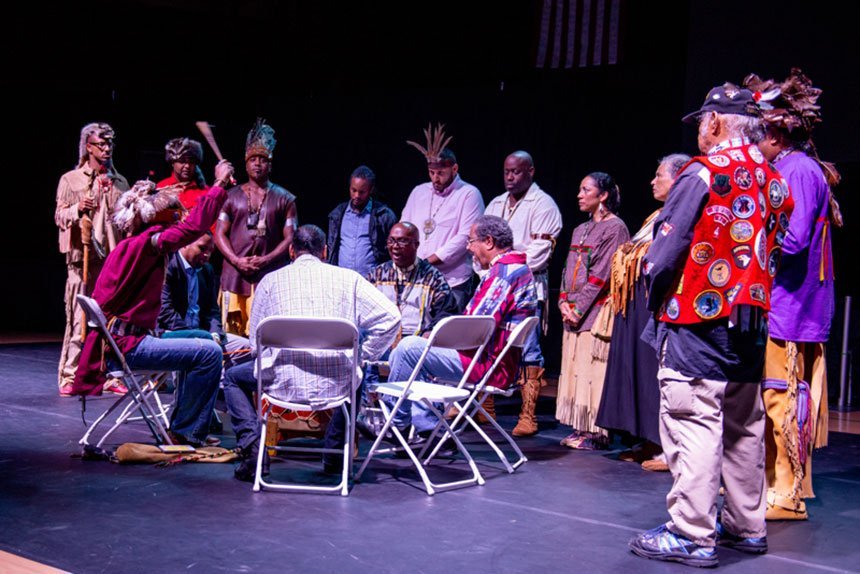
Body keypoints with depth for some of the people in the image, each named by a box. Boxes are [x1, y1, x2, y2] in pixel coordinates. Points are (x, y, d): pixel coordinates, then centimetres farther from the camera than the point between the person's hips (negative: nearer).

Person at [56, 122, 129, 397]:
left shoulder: (120, 182, 16)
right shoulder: (70, 179, 7)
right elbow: (59, 216, 2)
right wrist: (78, 209, -15)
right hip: (83, 258, -3)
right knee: (78, 319, -5)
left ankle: (111, 375, 8)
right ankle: (70, 377, 2)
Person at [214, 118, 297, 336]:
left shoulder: (284, 199, 11)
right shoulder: (232, 196, 15)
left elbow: (290, 238, 5)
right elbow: (220, 233, 9)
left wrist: (265, 260, -9)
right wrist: (236, 261, -6)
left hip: (270, 275, -1)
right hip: (235, 274, 1)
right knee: (233, 334, -3)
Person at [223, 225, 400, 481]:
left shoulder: (271, 280, 8)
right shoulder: (348, 278, 8)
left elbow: (256, 344, 9)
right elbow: (390, 316, -1)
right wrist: (362, 357, 9)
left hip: (285, 383, -1)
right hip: (336, 386, 1)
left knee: (233, 377, 29)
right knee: (354, 376, 38)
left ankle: (251, 446, 7)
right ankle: (335, 454, 29)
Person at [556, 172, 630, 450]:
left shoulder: (615, 228, -6)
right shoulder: (580, 230, 20)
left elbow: (601, 275, -13)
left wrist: (579, 307, -14)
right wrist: (564, 301, 1)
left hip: (598, 311, -8)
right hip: (574, 313, 8)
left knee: (594, 369, -9)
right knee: (574, 370, 7)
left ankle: (596, 432, -5)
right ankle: (580, 428, 13)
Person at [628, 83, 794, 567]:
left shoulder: (704, 173, -12)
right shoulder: (774, 182, 9)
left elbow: (666, 249, -13)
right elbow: (774, 253, 12)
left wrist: (655, 296, 2)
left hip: (698, 324, -8)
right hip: (752, 324, 8)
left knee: (694, 424, -5)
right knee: (745, 426, 16)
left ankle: (692, 536, -4)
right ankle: (747, 526, 25)